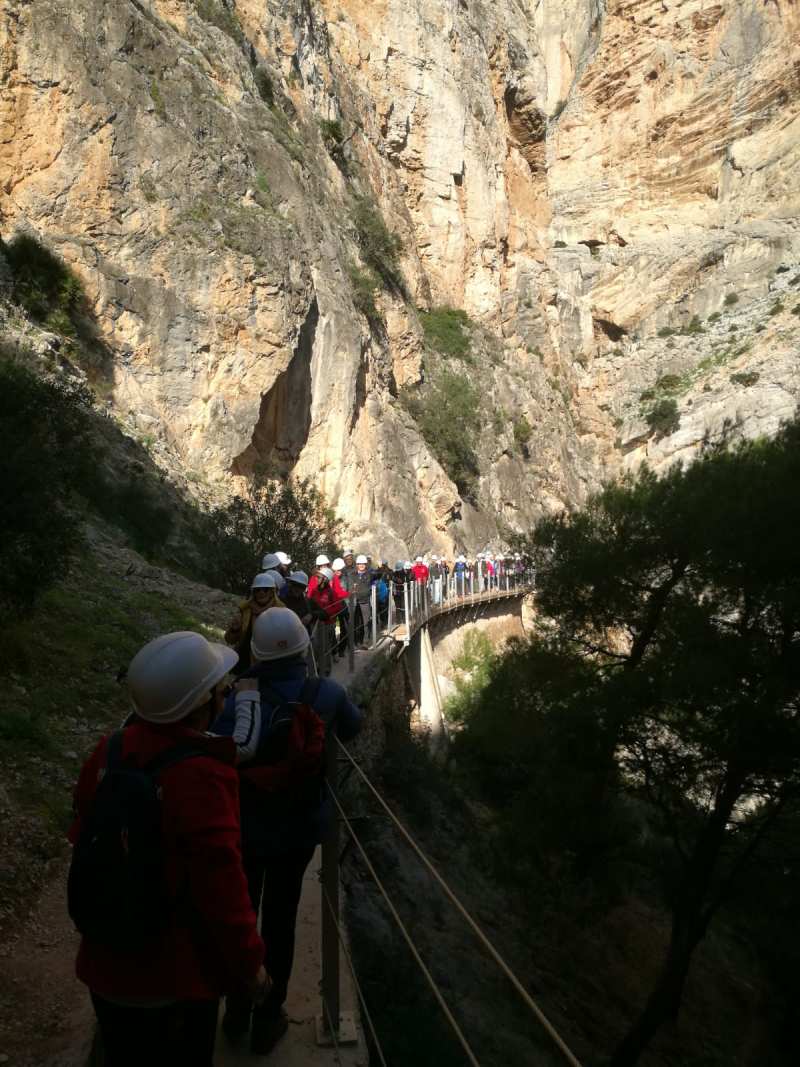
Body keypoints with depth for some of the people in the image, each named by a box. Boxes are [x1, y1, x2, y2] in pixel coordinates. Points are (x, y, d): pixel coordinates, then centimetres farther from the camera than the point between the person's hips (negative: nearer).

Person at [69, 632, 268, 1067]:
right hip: (180, 974, -5)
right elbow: (220, 883, -26)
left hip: (108, 964, 6)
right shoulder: (201, 776, -31)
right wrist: (249, 963, -10)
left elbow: (83, 839, 3)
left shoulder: (109, 752, -11)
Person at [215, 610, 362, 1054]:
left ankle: (237, 1014, 38)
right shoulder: (327, 694, -14)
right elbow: (353, 727, 7)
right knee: (280, 921, 17)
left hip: (245, 829, 0)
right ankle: (268, 1021, 32)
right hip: (299, 829, 1)